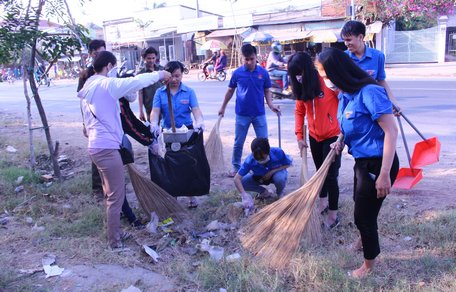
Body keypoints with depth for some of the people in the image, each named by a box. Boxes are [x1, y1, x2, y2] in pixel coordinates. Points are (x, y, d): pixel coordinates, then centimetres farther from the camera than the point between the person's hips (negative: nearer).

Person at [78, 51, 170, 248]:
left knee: (110, 194, 19)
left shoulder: (88, 88, 16)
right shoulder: (107, 84, -13)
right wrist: (160, 74, -5)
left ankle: (114, 233, 30)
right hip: (107, 147, -10)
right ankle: (115, 240, 9)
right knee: (116, 196, 0)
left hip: (96, 146, 10)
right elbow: (136, 82, -17)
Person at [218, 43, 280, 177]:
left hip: (259, 114, 0)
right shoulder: (237, 73, -4)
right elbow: (230, 91, 8)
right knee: (238, 143, 9)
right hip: (242, 114, 0)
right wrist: (223, 107, 13)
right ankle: (236, 167, 24)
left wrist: (271, 105, -11)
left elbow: (267, 91, 5)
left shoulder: (263, 72, -4)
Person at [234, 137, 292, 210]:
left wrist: (272, 172, -27)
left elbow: (288, 164, -14)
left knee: (279, 178, -37)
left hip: (276, 172, -1)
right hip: (259, 177, 1)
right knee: (242, 182, -24)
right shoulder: (250, 160, -33)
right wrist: (245, 195, -51)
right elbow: (237, 179, -36)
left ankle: (280, 193, -1)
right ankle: (264, 192, 2)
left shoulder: (277, 152, -33)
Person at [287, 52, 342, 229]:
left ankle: (333, 215, 9)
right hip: (314, 136, 7)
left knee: (330, 175, -4)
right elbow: (299, 111, 8)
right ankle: (323, 203, 39)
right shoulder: (302, 87, -1)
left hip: (333, 136, -6)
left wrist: (342, 135, -23)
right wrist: (299, 136, 1)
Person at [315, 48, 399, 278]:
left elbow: (391, 132, -25)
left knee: (364, 215, 5)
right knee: (361, 207, 27)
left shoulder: (370, 92, -24)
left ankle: (369, 263, 29)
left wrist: (384, 174, -27)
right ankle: (365, 241, 54)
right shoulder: (345, 94, 2)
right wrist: (342, 141, 2)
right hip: (362, 161, 9)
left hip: (377, 164, -9)